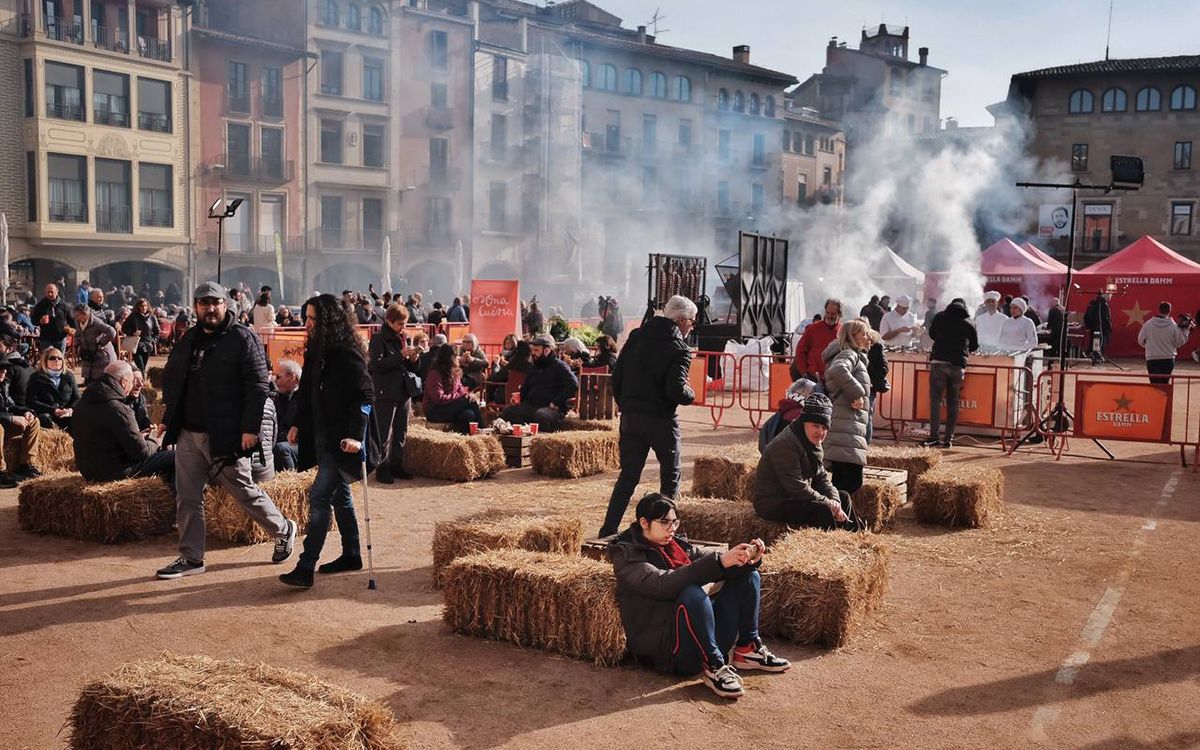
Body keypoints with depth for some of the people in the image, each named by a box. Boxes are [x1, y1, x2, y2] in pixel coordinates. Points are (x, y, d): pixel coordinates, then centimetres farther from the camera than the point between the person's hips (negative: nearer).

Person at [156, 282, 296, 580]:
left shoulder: (243, 338, -8)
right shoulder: (188, 339, 14)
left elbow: (258, 386, -13)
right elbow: (170, 377, 23)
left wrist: (250, 428, -19)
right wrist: (171, 415, 10)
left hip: (225, 435, -6)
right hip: (187, 433, 6)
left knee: (245, 493, 4)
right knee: (187, 499, 7)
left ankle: (283, 530, 26)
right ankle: (191, 558, 18)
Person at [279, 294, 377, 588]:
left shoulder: (347, 354, -16)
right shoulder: (316, 351, 11)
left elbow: (365, 396, -19)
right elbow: (307, 392, 19)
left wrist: (355, 434, -25)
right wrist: (297, 424, 12)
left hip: (340, 440, -9)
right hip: (321, 436, 9)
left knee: (319, 496, -12)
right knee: (339, 494, 16)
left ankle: (306, 567, -11)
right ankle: (351, 555, 28)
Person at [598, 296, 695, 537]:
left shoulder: (636, 336, 7)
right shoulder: (679, 349, -11)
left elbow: (616, 375, 9)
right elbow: (675, 390, -21)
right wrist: (691, 395, 1)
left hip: (630, 417, 5)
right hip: (661, 420, -5)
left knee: (628, 474, 12)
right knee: (671, 475, 11)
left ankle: (609, 528, 7)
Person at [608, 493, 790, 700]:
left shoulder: (677, 545, 16)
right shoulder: (628, 556, -7)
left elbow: (717, 569, 9)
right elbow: (664, 584, -24)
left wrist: (748, 558, -13)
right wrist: (720, 561, -31)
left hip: (705, 636, 8)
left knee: (748, 575, 6)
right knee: (692, 593, -36)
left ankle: (748, 649, 1)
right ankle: (713, 666, -25)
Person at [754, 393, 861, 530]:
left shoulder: (814, 445, 7)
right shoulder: (785, 446, -25)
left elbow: (822, 478, 7)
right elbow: (797, 488, -28)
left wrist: (835, 502, -13)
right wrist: (829, 504, -21)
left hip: (795, 499, 10)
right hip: (773, 505, -10)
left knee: (843, 497, 12)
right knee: (822, 510, -29)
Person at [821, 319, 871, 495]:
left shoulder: (856, 357, 26)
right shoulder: (850, 355, -7)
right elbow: (838, 370, -30)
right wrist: (857, 393, -21)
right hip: (846, 430, -11)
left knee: (842, 481, 12)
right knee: (851, 480, -15)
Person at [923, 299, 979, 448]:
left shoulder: (939, 317, 7)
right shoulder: (968, 323, 7)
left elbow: (931, 334, 23)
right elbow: (974, 346, 14)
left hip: (939, 361, -1)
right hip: (958, 365, 1)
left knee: (935, 399, 1)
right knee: (952, 402, 7)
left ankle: (934, 436, -8)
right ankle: (949, 438, 7)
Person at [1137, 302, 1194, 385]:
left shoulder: (1148, 324, -7)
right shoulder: (1173, 326, -9)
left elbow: (1141, 341, 1)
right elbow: (1180, 342, 0)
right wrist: (1186, 330, 10)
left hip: (1152, 359, 0)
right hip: (1168, 359, 1)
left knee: (1154, 384, 1)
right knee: (1165, 383, 12)